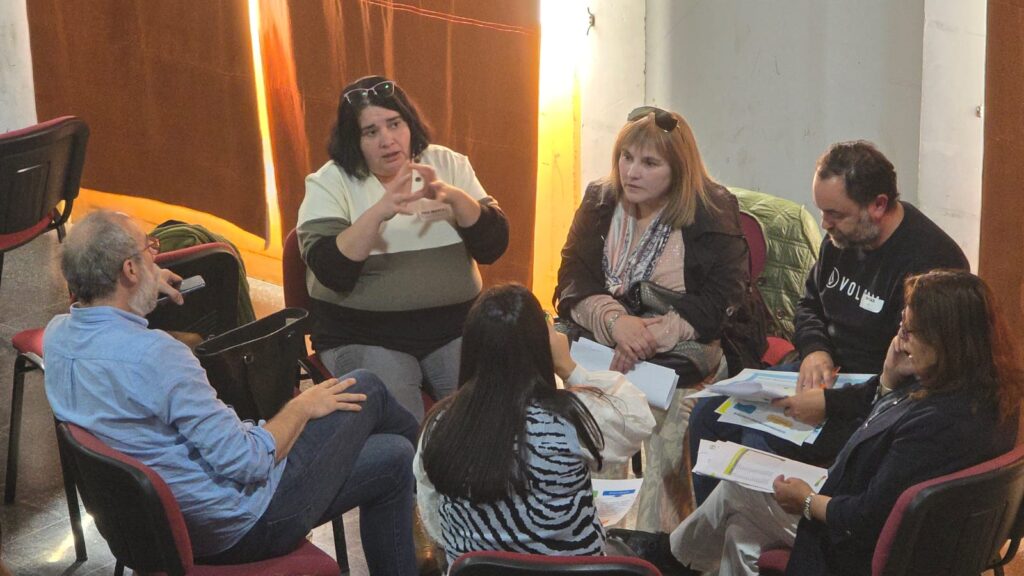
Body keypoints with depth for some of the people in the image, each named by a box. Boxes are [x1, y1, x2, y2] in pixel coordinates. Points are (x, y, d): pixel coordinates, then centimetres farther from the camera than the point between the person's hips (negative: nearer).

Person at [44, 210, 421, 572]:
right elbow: (247, 463, -28)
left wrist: (146, 287, 18)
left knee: (390, 457, 21)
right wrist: (302, 407, -10)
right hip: (240, 527, -9)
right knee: (365, 390, 12)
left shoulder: (57, 334, -5)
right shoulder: (155, 355, -33)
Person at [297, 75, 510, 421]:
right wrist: (378, 213, -28)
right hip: (365, 338, -3)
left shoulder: (449, 165, 6)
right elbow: (330, 272, -16)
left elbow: (493, 246, -2)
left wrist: (453, 196, -18)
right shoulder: (328, 184, -3)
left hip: (455, 329, 3)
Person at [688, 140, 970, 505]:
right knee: (708, 415, -1)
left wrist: (830, 402, -28)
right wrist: (814, 349, -3)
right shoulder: (842, 236, 3)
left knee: (759, 444, -26)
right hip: (826, 371, 9)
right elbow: (809, 304, 20)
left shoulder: (929, 262, -24)